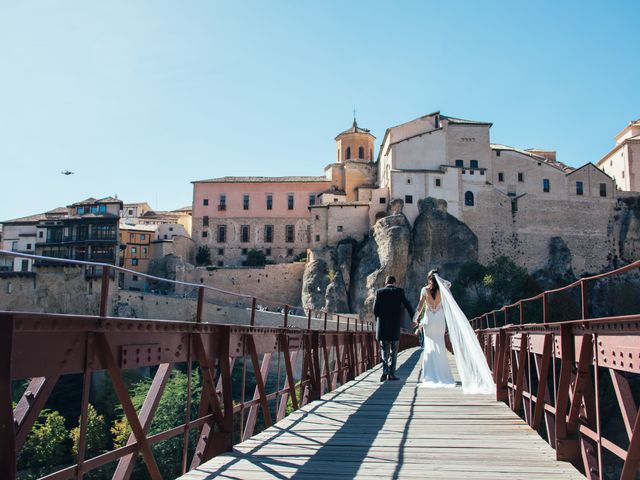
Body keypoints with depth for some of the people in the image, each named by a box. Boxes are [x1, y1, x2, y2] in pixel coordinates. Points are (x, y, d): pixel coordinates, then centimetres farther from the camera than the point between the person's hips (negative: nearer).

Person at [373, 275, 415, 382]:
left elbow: (375, 309, -1)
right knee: (393, 352, 9)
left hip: (382, 326, 1)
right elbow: (407, 305, -7)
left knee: (384, 351, 10)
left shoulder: (379, 291, 2)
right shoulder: (399, 291, 0)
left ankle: (385, 371, -6)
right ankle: (391, 374, 8)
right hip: (395, 326, -1)